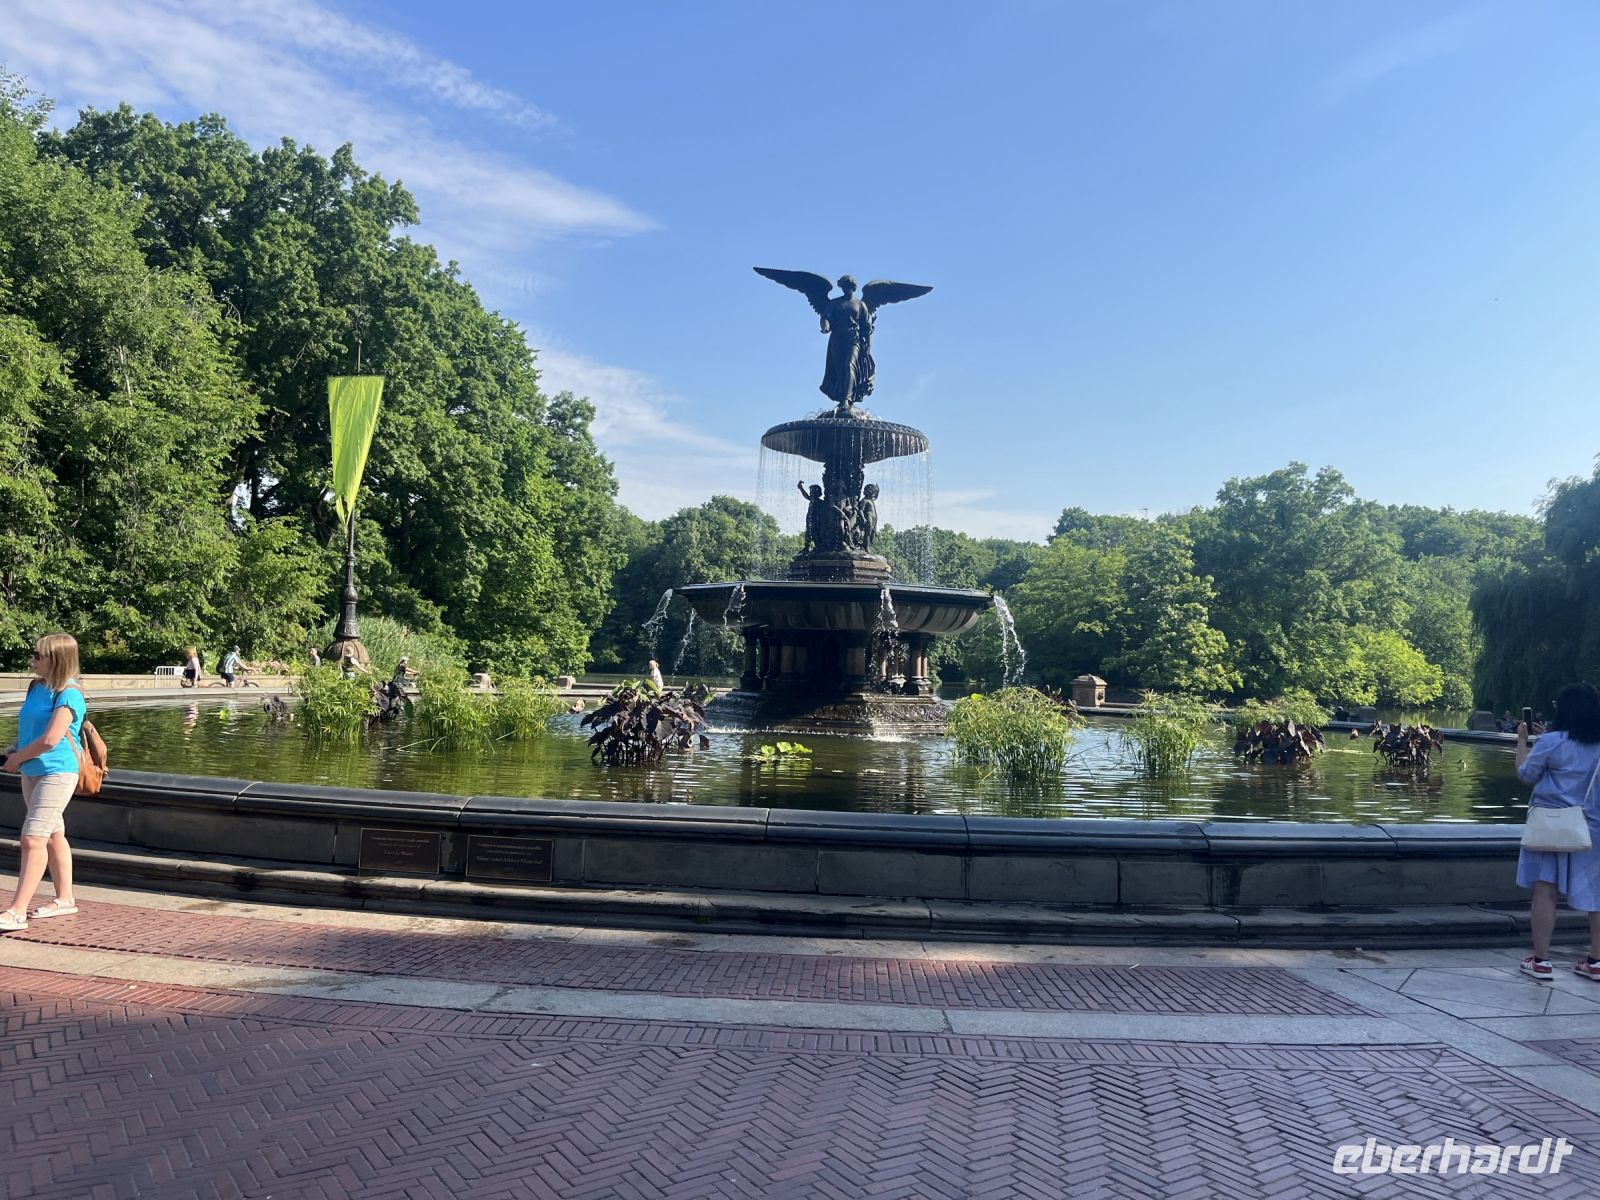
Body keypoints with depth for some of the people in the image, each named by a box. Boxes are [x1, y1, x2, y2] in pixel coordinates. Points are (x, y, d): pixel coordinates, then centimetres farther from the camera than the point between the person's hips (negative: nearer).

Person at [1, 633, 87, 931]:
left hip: (57, 773, -9)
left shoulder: (68, 694, -17)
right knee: (53, 836, 16)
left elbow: (50, 739, -24)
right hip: (31, 772, 9)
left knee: (32, 839, -12)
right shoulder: (35, 686, 8)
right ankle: (64, 899, 26)